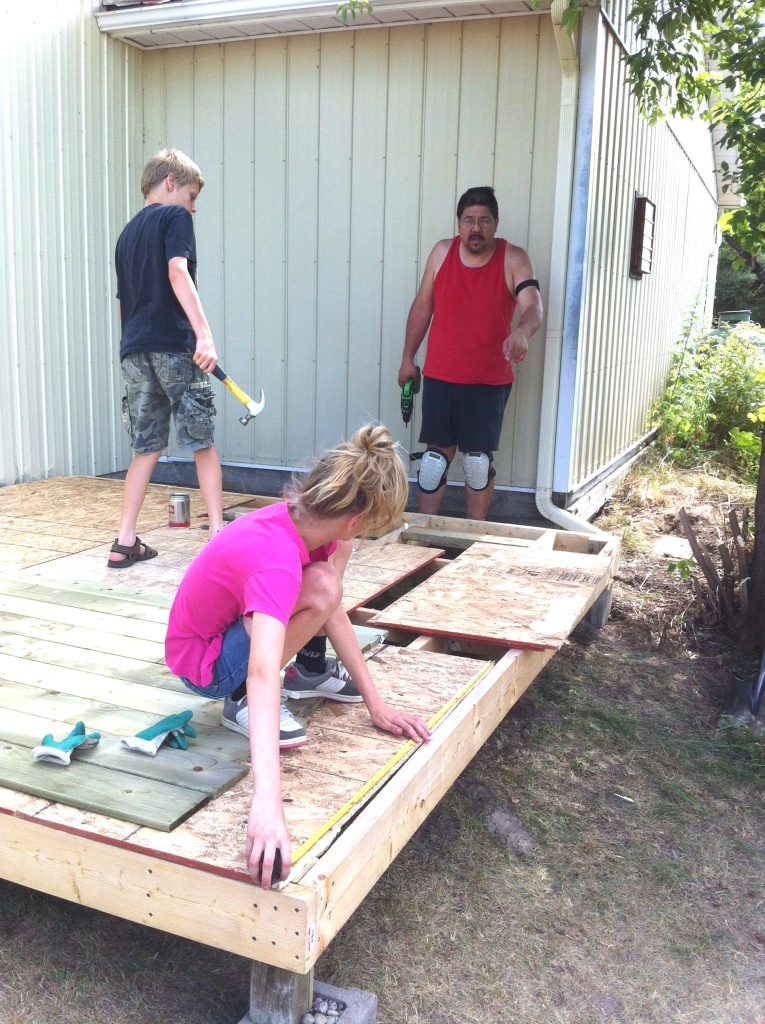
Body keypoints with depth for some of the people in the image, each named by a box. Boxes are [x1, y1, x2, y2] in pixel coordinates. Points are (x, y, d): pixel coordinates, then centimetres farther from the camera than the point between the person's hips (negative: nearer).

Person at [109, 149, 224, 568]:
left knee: (147, 449, 10)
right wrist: (204, 333, -25)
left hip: (133, 351, 6)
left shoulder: (128, 232, 22)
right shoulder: (174, 217, 1)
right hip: (174, 347, -6)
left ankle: (125, 543, 8)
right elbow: (178, 272, -16)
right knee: (202, 443, 3)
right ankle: (219, 533, 4)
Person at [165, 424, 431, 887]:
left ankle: (310, 672, 11)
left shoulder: (305, 519, -14)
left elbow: (335, 614, -6)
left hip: (239, 622, 8)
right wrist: (267, 802, -62)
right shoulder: (278, 560, -39)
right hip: (205, 664, -8)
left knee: (336, 551, -1)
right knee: (321, 590, -31)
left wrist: (376, 703, -11)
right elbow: (263, 673, -52)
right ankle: (242, 702, -12)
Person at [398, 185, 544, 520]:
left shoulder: (514, 259, -7)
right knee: (436, 455, 6)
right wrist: (408, 358, 10)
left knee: (479, 458, 7)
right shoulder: (442, 252, 1)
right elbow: (422, 306, 8)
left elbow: (534, 307, -20)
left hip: (489, 382, -1)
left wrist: (521, 332, -43)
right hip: (439, 376, 2)